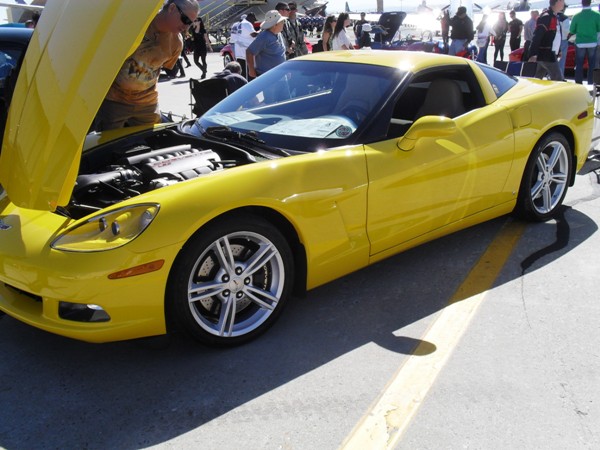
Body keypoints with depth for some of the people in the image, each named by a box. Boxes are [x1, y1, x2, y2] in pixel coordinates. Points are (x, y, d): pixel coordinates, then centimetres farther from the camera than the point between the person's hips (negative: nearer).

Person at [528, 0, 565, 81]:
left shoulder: (553, 16, 15)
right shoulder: (546, 16, -15)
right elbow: (537, 36, -22)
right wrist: (532, 54, -29)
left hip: (549, 54, 10)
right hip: (546, 54, -10)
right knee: (558, 78, -10)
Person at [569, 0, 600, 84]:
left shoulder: (577, 16, -4)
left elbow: (571, 31, 1)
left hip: (580, 43, 0)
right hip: (592, 43, 0)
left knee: (579, 65, 5)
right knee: (592, 65, 5)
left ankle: (578, 84, 4)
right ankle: (591, 83, 4)